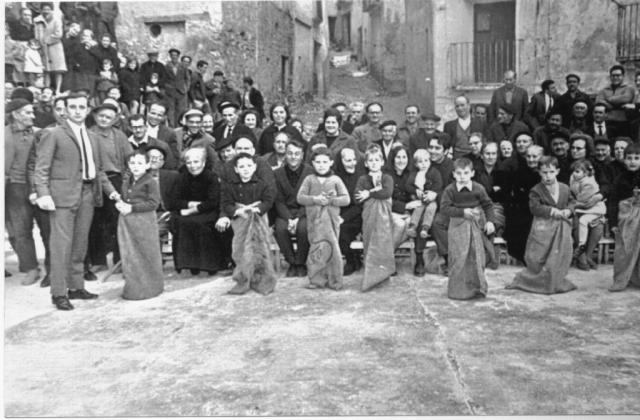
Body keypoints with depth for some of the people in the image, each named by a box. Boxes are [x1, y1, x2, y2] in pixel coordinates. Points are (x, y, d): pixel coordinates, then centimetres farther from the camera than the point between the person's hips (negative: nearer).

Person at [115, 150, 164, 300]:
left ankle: (150, 287, 17)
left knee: (146, 255, 2)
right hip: (126, 221, 6)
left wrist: (132, 207, -19)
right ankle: (133, 288, 20)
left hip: (144, 221, -6)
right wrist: (119, 203, 0)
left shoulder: (150, 182, -10)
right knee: (129, 256, 9)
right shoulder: (126, 181, 12)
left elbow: (153, 203, -15)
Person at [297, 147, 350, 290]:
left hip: (331, 219, 0)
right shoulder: (309, 179, 8)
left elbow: (346, 199, 0)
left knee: (331, 248, -1)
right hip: (314, 219, 0)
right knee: (318, 248, -3)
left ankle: (333, 280, 9)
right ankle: (317, 279, 6)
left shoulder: (335, 180, 6)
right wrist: (315, 199, -14)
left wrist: (330, 200, -13)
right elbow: (300, 197, -1)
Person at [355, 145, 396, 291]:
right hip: (369, 215, 1)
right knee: (370, 242, -4)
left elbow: (387, 193, -11)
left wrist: (369, 193, -8)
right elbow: (357, 197, -3)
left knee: (383, 240, -9)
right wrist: (376, 191, -7)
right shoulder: (363, 179, 13)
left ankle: (383, 270, -6)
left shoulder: (387, 178, 10)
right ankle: (370, 271, -2)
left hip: (383, 214, -1)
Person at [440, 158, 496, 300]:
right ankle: (458, 289, 9)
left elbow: (488, 205, 6)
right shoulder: (450, 190, -7)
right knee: (459, 257, -3)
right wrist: (462, 212, -20)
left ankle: (477, 287, 19)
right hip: (458, 225, -2)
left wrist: (490, 221, -4)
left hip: (476, 225, 2)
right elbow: (444, 208, -12)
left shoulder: (478, 189, -3)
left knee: (477, 256, 5)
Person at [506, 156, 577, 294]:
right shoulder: (536, 190, -9)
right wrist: (552, 211, -23)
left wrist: (568, 210, -5)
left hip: (562, 228, 4)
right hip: (543, 227, -4)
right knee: (538, 258, -3)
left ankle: (556, 282, 25)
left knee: (560, 257, 8)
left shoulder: (564, 188, 6)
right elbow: (535, 207, -17)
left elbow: (571, 202, 16)